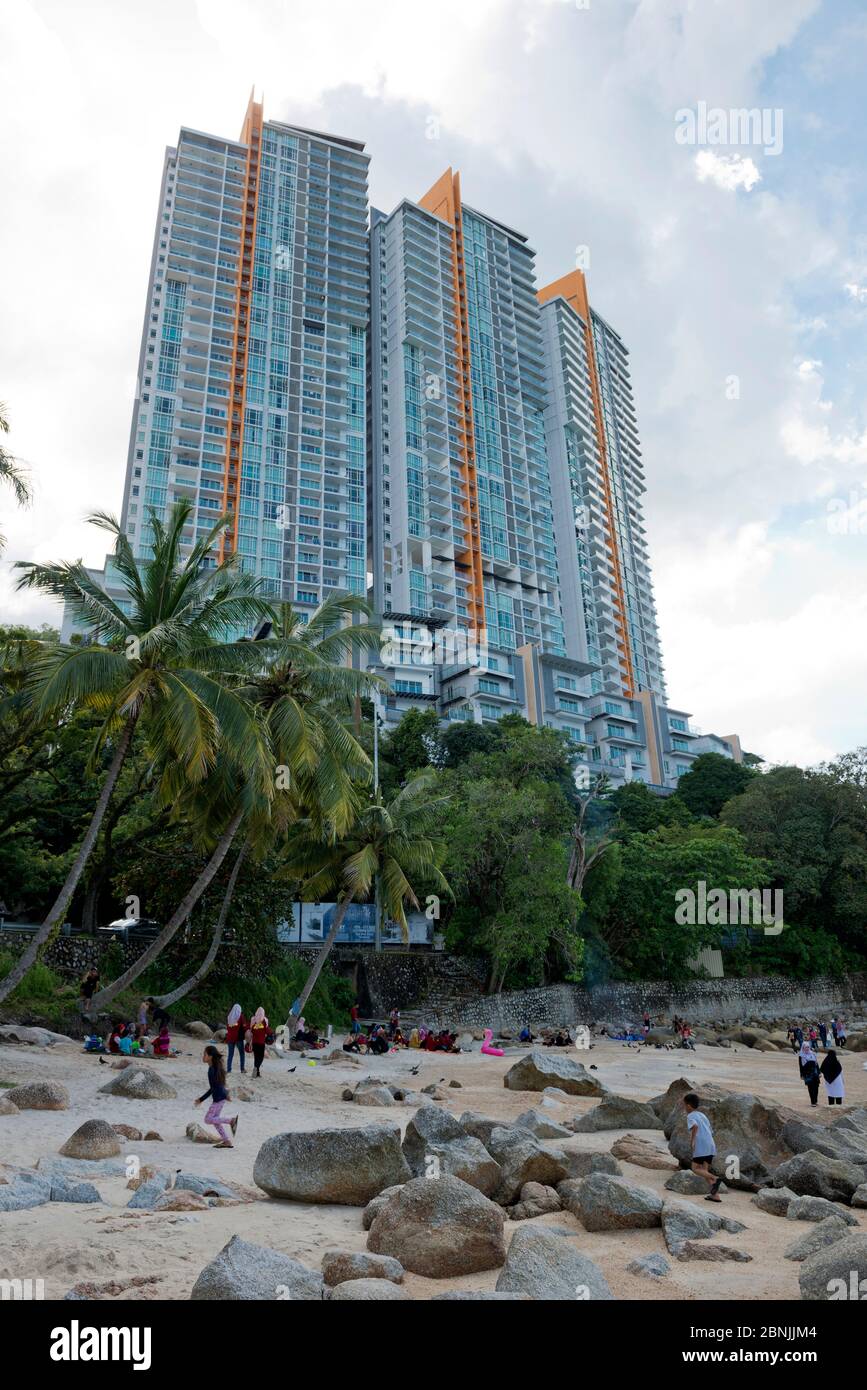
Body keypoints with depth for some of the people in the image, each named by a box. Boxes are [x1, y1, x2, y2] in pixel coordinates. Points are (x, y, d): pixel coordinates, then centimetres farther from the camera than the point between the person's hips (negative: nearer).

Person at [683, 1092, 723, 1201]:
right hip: (711, 1146, 8)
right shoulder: (703, 1115, 23)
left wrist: (691, 1141, -13)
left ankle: (715, 1180, -19)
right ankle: (715, 1195, 0)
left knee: (696, 1168, 2)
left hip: (701, 1147, -8)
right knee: (704, 1170, 12)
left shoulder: (691, 1116, 0)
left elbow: (695, 1126, -22)